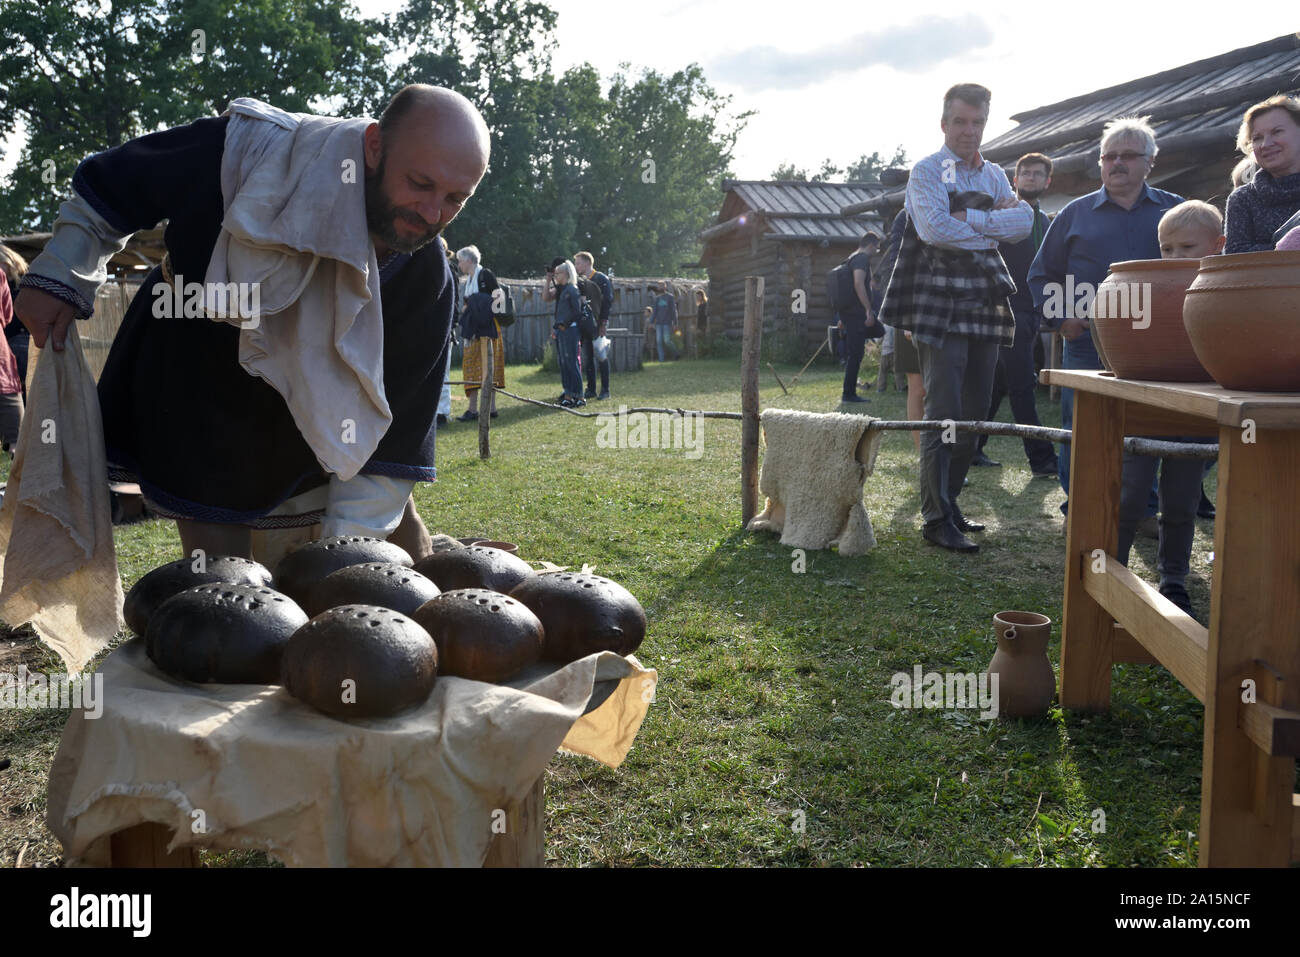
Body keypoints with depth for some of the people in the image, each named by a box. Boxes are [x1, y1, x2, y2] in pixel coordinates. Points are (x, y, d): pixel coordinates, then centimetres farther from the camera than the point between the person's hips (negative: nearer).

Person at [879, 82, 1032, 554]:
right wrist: (992, 223, -5)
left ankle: (950, 502, 21)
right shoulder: (927, 171, 0)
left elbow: (1023, 221, 1)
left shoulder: (994, 174, 18)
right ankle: (936, 519, -5)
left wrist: (967, 218, -11)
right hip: (941, 306, -6)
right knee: (943, 414, -9)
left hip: (986, 305, 7)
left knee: (974, 413, 10)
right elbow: (933, 227, -18)